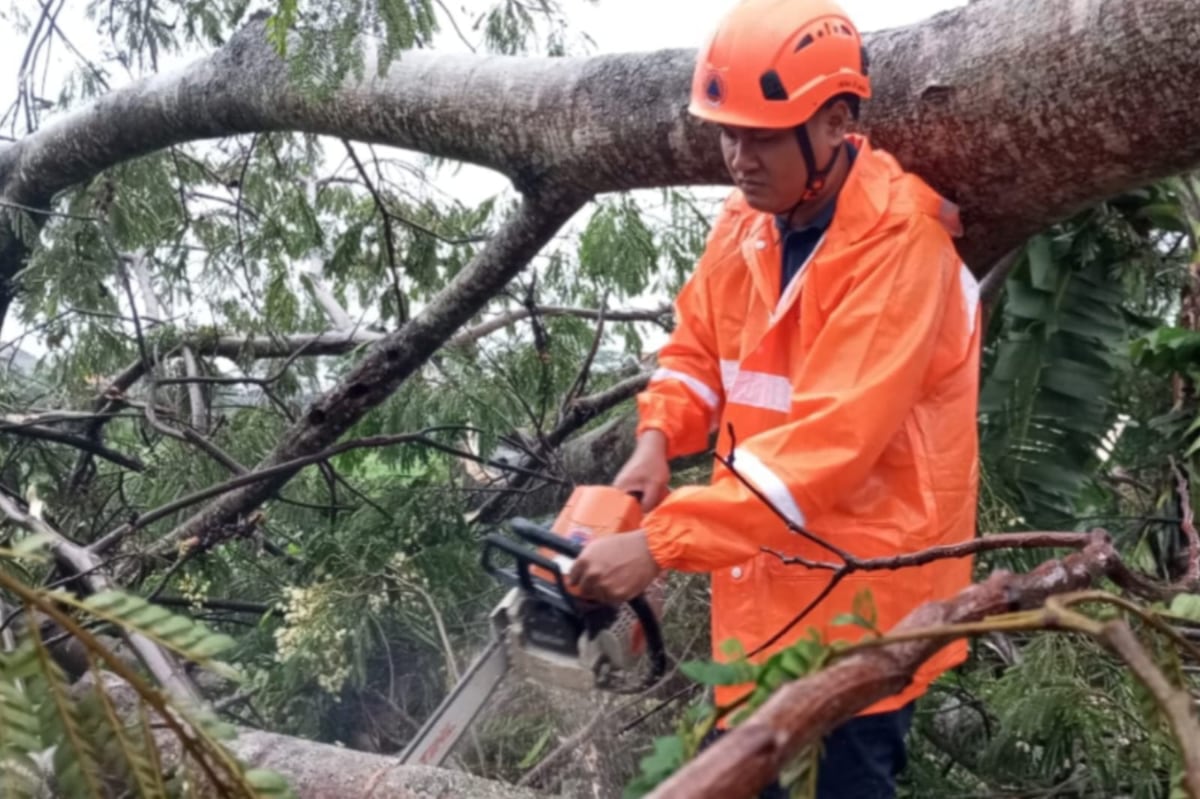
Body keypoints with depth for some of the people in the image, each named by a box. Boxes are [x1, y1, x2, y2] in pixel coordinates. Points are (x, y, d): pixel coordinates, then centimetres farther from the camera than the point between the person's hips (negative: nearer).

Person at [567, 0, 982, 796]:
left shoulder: (898, 243, -23)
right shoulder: (749, 219, 1)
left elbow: (830, 437, -30)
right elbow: (697, 346, 12)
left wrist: (659, 544, -32)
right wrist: (657, 443, -9)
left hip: (863, 585, -7)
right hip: (766, 572, 7)